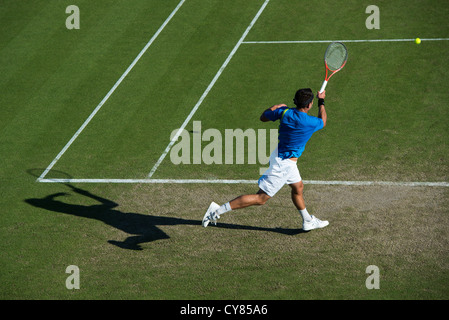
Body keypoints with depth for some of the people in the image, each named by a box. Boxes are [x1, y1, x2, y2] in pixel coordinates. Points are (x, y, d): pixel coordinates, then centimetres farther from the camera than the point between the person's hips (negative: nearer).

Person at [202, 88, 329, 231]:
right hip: (283, 164, -8)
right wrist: (321, 102, 13)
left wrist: (274, 107, 25)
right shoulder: (309, 122, -24)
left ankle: (308, 221, 44)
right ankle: (218, 210, -4)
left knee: (298, 187, 26)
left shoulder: (285, 112, -8)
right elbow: (322, 122, 2)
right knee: (261, 198, -2)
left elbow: (263, 117, 10)